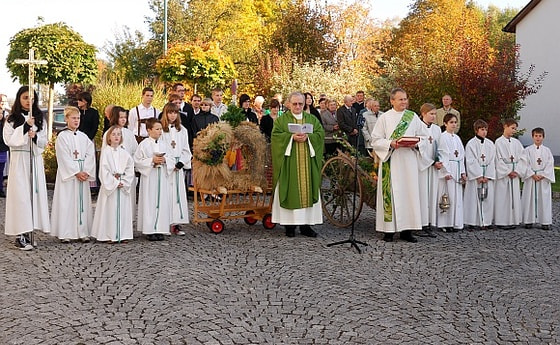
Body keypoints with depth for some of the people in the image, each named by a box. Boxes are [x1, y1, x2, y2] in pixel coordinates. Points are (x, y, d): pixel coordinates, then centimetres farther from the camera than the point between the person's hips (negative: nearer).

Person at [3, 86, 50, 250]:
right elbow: (8, 140, -8)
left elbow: (44, 141, 8)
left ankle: (28, 231, 7)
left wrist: (35, 136, -13)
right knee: (20, 194, -6)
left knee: (35, 192, 0)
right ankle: (21, 235, -5)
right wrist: (25, 127, -15)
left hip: (35, 160, 3)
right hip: (19, 159, -3)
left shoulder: (39, 119, 11)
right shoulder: (12, 119, 2)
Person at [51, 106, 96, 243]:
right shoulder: (62, 136, -2)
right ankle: (65, 233, 0)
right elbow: (64, 158, -9)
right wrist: (76, 172, -13)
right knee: (67, 202, -4)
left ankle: (83, 232, 8)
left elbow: (90, 155, 4)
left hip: (83, 174, 4)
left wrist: (86, 171, -9)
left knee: (83, 201, 4)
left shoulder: (84, 137, 11)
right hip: (67, 174, -4)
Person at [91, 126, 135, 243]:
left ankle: (123, 234, 9)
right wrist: (115, 182, -11)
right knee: (110, 210, -3)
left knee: (123, 210, 3)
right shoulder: (106, 152, 0)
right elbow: (104, 170, -6)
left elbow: (130, 169, 4)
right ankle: (109, 235, 3)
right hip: (109, 185, -3)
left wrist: (124, 182, -8)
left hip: (124, 186, 3)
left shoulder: (124, 152, 9)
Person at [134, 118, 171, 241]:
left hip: (162, 177, 4)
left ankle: (159, 229, 10)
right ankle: (149, 230, 5)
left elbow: (171, 160, 12)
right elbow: (137, 161, -7)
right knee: (150, 202, -2)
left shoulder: (163, 144, 9)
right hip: (149, 177, -4)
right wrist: (152, 160, -15)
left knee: (162, 202, 3)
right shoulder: (144, 144, -4)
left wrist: (164, 160, -9)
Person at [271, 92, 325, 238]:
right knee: (290, 192, -3)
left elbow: (320, 133, 4)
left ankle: (305, 224, 7)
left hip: (307, 161, 3)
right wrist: (292, 137, -17)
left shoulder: (312, 119, 14)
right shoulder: (281, 120, 7)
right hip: (289, 161, -2)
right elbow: (276, 135, -5)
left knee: (307, 191, 1)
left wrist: (307, 137, -13)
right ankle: (289, 224, 3)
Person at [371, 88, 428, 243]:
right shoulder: (384, 118, 4)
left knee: (409, 191, 0)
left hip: (409, 161, 3)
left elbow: (423, 137, 13)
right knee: (390, 192, -4)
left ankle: (406, 229, 6)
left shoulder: (413, 117, 12)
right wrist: (391, 144, -15)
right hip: (390, 160, -2)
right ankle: (389, 229, 1)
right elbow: (375, 140, 0)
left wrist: (415, 143, -7)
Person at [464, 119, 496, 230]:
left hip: (488, 176, 4)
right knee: (474, 198, -5)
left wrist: (487, 176, -5)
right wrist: (479, 176, -12)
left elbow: (492, 161, 6)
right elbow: (471, 162, -7)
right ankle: (473, 222, -1)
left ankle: (485, 221, 6)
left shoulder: (490, 144, 10)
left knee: (487, 198, 1)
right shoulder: (471, 144, -1)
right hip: (475, 175, -4)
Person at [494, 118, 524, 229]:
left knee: (514, 197, 5)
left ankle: (513, 220, 11)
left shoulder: (516, 143, 10)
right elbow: (499, 160, -9)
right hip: (502, 173, -5)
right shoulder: (499, 142, -5)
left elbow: (521, 158, 8)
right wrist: (508, 172, -11)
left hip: (515, 174, 5)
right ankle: (502, 221, 0)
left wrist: (517, 171, -5)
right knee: (503, 198, -4)